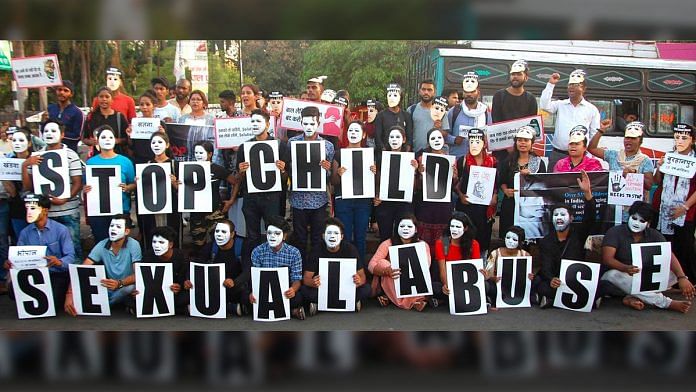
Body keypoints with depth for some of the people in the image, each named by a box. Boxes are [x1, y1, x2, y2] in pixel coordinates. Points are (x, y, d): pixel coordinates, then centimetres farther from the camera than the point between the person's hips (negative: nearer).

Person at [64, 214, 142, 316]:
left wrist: (119, 283, -43)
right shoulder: (101, 246, -8)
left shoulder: (133, 245, -16)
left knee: (133, 287, -37)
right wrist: (69, 294, -26)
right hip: (108, 289, 3)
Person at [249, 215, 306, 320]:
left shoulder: (294, 253, -2)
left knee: (298, 297, -36)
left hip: (285, 292, -2)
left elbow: (297, 279, -4)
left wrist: (293, 289, -29)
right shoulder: (257, 252, 0)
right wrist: (253, 292, -26)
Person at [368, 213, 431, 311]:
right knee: (382, 262, -24)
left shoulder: (422, 245, -1)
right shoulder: (388, 244, -5)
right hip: (391, 288, 0)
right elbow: (371, 265, -17)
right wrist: (387, 271, -38)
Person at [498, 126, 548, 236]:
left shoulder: (539, 162, 5)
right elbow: (502, 182, 11)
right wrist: (506, 190, -9)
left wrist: (530, 175, -15)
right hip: (510, 204, 2)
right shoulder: (509, 161, 11)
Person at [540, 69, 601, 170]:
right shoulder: (560, 105, 9)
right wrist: (550, 84, -9)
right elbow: (544, 105, -9)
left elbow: (594, 135, 8)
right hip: (557, 154, 1)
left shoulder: (592, 109, 7)